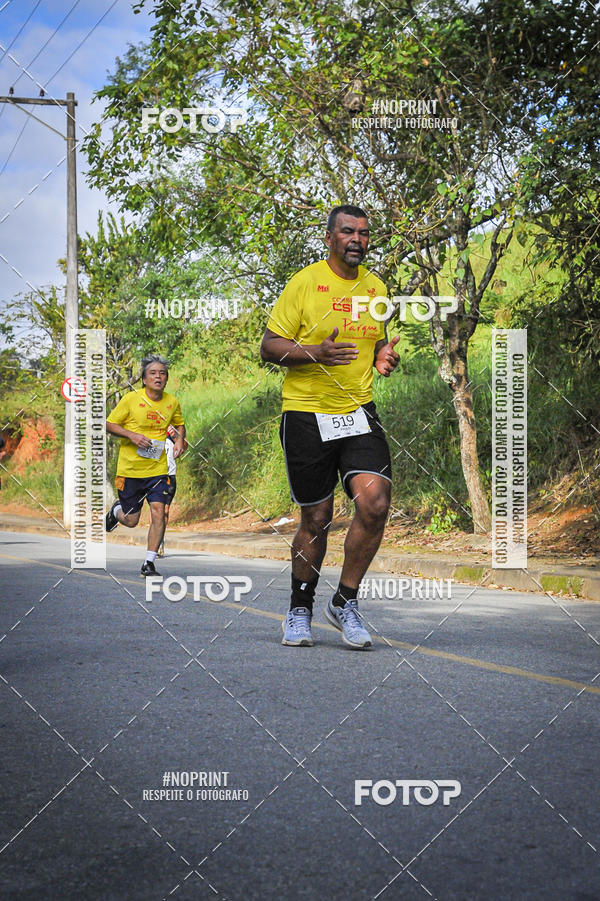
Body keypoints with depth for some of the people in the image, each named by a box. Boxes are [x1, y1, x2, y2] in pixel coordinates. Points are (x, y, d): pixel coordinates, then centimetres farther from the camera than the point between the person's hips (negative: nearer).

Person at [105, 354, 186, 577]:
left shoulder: (172, 402, 3)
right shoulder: (131, 399, -9)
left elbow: (179, 424, 23)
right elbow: (109, 425, -2)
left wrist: (179, 439, 2)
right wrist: (132, 435, -18)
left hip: (158, 468, 2)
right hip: (130, 469, -2)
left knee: (158, 512, -13)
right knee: (131, 521, 6)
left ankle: (149, 563, -1)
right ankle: (116, 510, 44)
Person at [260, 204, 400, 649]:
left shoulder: (376, 287, 11)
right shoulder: (304, 283, -5)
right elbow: (269, 346, -5)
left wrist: (385, 356, 2)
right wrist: (316, 353, -21)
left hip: (360, 413, 4)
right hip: (306, 415, -3)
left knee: (375, 503, -16)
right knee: (316, 519, 3)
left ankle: (345, 602, 4)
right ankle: (300, 611, 26)